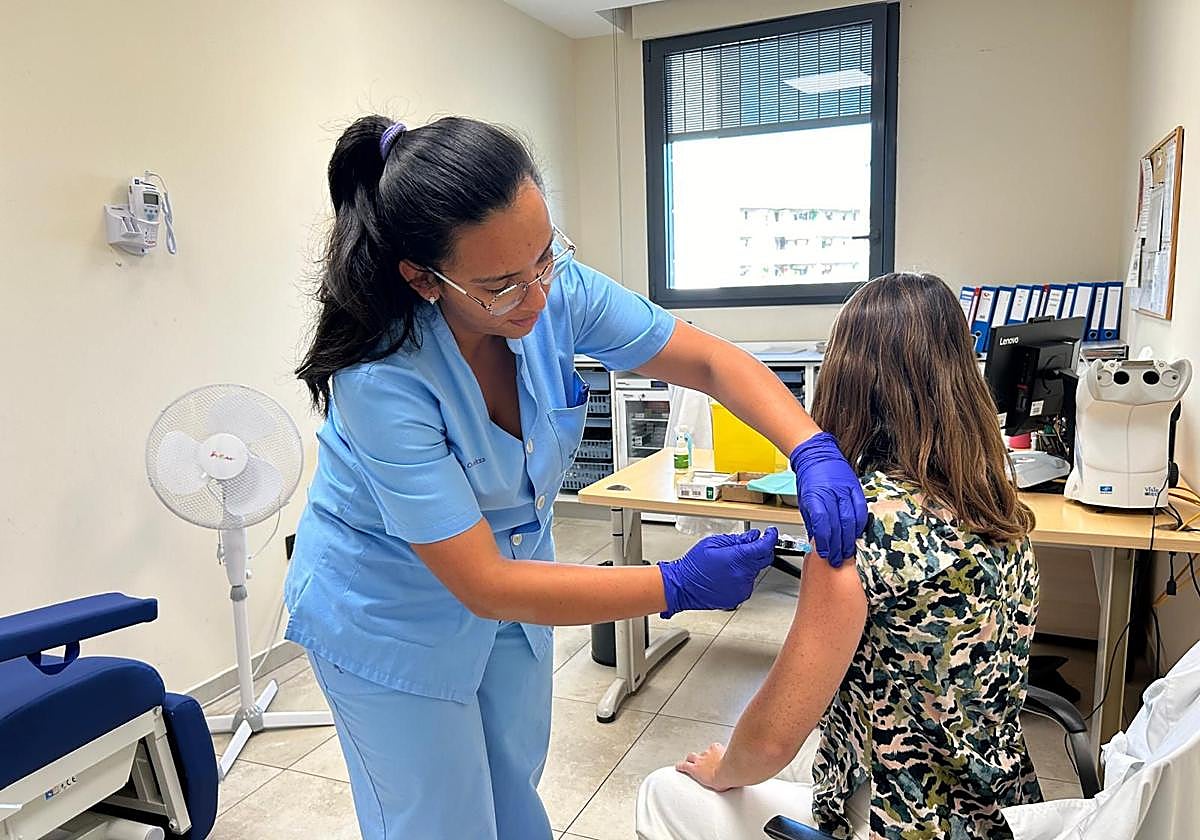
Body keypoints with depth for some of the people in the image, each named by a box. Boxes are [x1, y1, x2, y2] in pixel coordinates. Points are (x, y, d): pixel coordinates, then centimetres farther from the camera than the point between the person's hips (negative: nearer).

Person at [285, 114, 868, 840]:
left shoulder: (556, 290, -22)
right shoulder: (380, 378, -35)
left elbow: (711, 360, -14)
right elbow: (483, 585, -32)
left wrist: (814, 451, -30)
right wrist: (678, 587, -32)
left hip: (514, 570, 5)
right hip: (393, 616, -4)